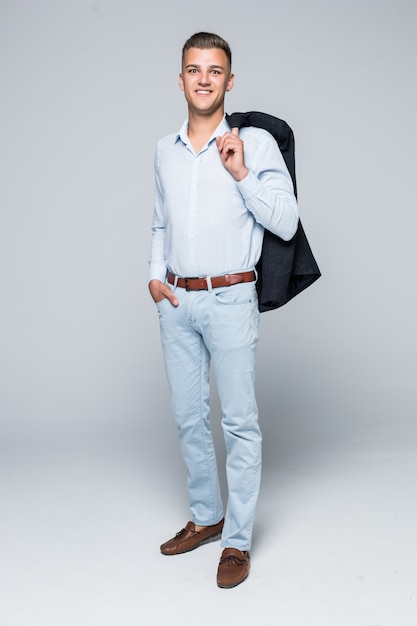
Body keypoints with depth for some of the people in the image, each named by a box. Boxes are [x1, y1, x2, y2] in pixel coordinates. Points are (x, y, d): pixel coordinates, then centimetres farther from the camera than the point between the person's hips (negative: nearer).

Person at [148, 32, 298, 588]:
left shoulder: (255, 143, -4)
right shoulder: (165, 150, 11)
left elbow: (286, 224, -8)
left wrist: (242, 174, -17)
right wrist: (155, 274, 8)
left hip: (230, 299, -5)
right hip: (176, 301, 5)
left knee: (240, 422, -1)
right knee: (188, 417, 12)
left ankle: (238, 540, 11)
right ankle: (205, 517, 30)